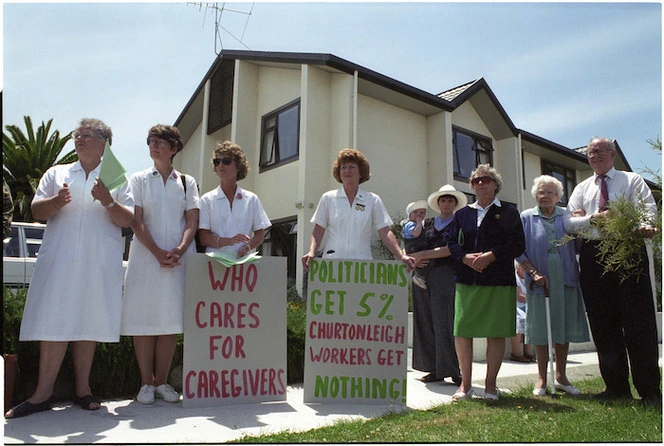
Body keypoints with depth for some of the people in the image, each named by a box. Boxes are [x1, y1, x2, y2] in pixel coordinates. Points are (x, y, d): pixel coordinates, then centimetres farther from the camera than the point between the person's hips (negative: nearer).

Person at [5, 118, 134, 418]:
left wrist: (108, 201, -14)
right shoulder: (56, 173, 18)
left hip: (100, 264, -1)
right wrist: (56, 202, -11)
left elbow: (127, 220, 4)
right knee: (54, 321, -4)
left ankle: (82, 389, 11)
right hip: (59, 259, 1)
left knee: (89, 323, 2)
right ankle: (43, 393, 3)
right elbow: (36, 211, 10)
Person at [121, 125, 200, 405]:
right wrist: (158, 253, -13)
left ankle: (161, 381, 10)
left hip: (180, 257, 1)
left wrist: (180, 250, -13)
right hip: (146, 256, -1)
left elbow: (192, 221, 4)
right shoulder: (138, 180, 9)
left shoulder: (187, 182, 12)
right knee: (144, 319, -2)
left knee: (172, 319, 1)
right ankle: (146, 383, 8)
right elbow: (136, 222, 0)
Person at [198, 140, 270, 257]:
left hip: (244, 261, 2)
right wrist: (228, 241, -15)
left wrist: (247, 247, -8)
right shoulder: (207, 200, 10)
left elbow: (260, 235, 12)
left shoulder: (251, 199, 13)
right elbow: (203, 238, 2)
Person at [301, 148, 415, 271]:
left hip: (362, 263, 0)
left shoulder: (373, 200, 8)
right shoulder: (328, 198, 9)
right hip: (332, 261, 0)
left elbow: (385, 232, 3)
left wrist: (401, 256, -9)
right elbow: (318, 231, 7)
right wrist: (311, 252, -9)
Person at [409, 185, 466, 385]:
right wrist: (415, 260, -4)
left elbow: (452, 249, -6)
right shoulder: (427, 223, 18)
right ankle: (435, 370, 11)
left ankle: (454, 371, 1)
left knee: (446, 323, -7)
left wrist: (423, 254, -10)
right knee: (426, 322, 2)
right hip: (424, 275, 4)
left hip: (447, 276, -4)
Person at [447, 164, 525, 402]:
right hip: (466, 281, 2)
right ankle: (465, 383, 14)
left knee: (496, 333, 2)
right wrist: (467, 258, -12)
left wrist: (490, 256, -15)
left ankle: (490, 385, 16)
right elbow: (453, 244, 8)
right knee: (461, 331, 0)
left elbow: (517, 244, -3)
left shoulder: (509, 212, 7)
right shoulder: (462, 214, 16)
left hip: (499, 282, -2)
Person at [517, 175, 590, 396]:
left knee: (564, 326, 7)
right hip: (539, 280, -2)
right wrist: (534, 273, -10)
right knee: (540, 326, 2)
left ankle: (561, 376, 21)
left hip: (565, 279, 2)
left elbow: (578, 246, 5)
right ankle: (541, 377, 13)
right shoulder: (526, 217, 3)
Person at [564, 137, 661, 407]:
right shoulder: (582, 189, 20)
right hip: (593, 255, 3)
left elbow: (649, 208, -4)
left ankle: (649, 390, 4)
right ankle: (617, 387, 13)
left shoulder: (632, 180, 12)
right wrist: (594, 218, -9)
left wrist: (644, 226, -26)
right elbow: (568, 222, 9)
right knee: (603, 323, 4)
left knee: (639, 321, -5)